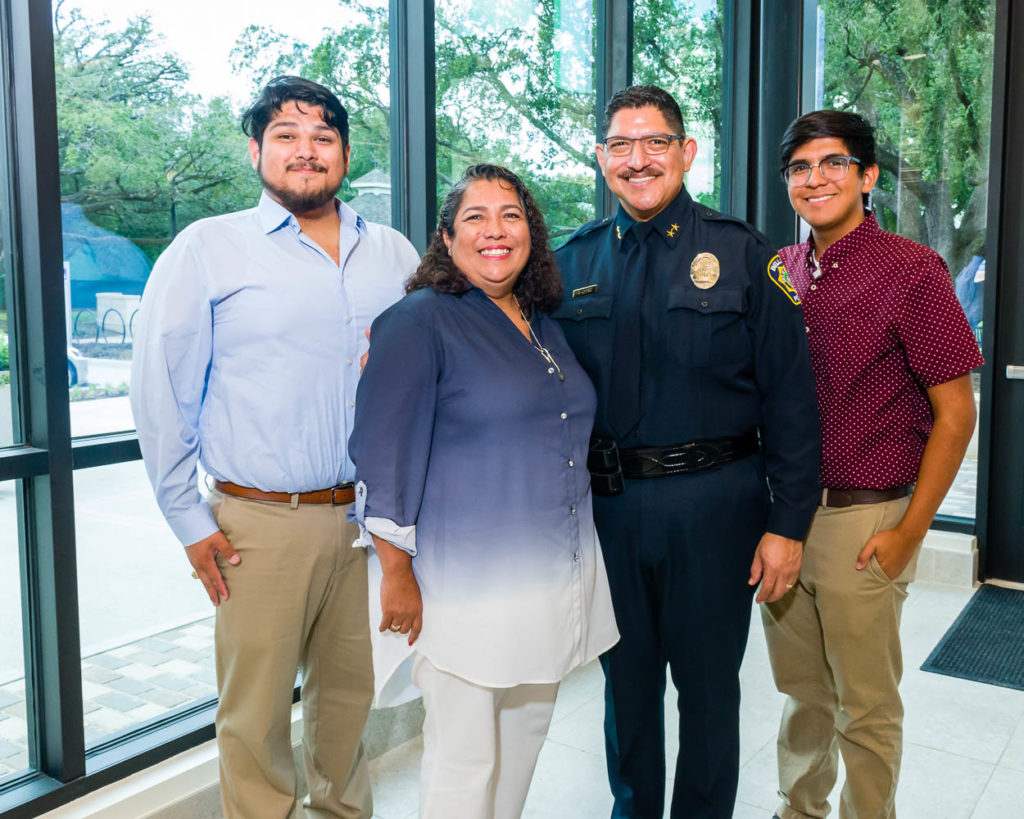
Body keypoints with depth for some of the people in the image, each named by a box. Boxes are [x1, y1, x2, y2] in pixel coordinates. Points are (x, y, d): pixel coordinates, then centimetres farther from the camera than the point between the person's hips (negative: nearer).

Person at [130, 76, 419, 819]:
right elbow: (161, 392, -1)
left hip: (373, 516, 3)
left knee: (350, 694, 16)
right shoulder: (208, 248, -1)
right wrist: (189, 520, -3)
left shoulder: (394, 253, 8)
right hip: (261, 525, -3)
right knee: (256, 709, 6)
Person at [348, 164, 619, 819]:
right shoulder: (421, 321, -10)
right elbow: (384, 455, -13)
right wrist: (398, 575, -14)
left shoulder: (545, 325, 12)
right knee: (466, 759, 4)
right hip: (469, 584, -7)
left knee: (526, 733, 19)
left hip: (556, 577, 7)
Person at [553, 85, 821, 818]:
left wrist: (788, 523, -9)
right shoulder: (574, 261, 5)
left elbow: (790, 396, -6)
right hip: (606, 503, 3)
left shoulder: (741, 254, -4)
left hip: (713, 502, -2)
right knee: (626, 676, 18)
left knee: (709, 682, 12)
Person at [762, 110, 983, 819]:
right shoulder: (779, 270, 6)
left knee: (866, 708, 10)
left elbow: (956, 413, -9)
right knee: (803, 691, 20)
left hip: (865, 520, -5)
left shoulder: (911, 270, -10)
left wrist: (909, 533, -12)